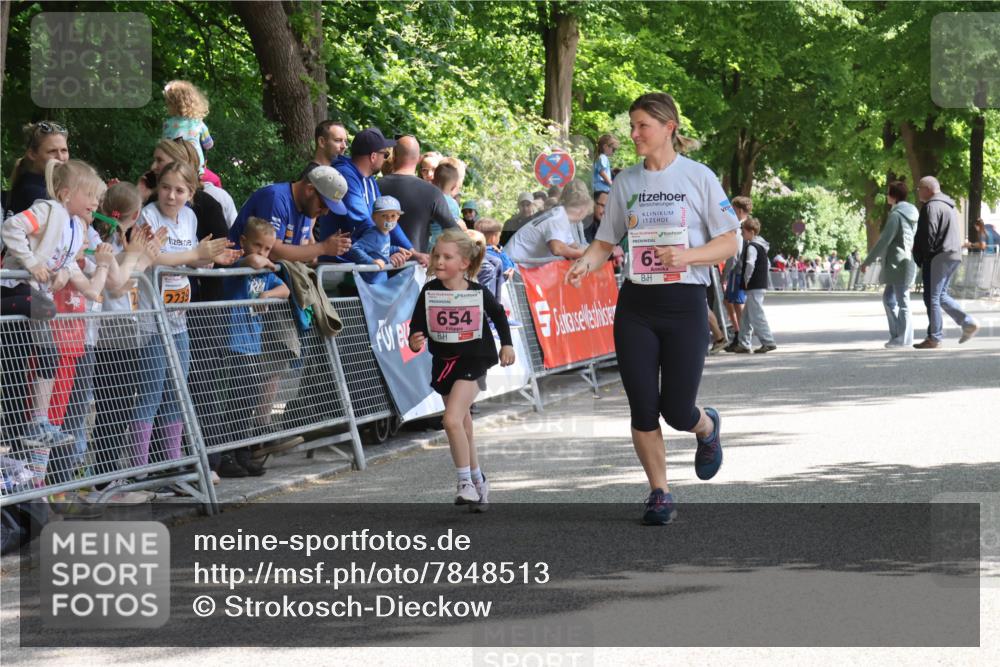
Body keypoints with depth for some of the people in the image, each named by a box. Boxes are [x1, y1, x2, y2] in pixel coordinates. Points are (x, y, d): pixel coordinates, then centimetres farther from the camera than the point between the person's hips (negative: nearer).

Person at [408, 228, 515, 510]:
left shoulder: (478, 293, -11)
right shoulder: (429, 292, -9)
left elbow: (498, 314, 9)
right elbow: (418, 327, -10)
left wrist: (507, 344, 8)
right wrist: (414, 342, -30)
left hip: (472, 362, -4)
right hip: (444, 364, 4)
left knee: (452, 419, -21)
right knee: (463, 428, 16)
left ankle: (466, 483, -11)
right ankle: (478, 481, 33)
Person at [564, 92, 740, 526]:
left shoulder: (698, 177, -2)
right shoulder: (626, 181, 8)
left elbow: (728, 243, -2)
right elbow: (606, 241, 12)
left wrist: (687, 256, -19)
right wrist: (586, 262, -10)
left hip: (684, 303, -3)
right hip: (636, 306, 3)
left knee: (678, 412, -4)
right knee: (643, 409, -1)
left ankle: (708, 428, 32)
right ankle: (659, 494, 14)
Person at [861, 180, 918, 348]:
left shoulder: (896, 215, -15)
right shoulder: (912, 213, 12)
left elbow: (884, 240, -18)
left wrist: (868, 261, -13)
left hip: (899, 263, -9)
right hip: (907, 260, 9)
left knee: (902, 300, -4)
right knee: (888, 298, 16)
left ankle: (904, 338, 0)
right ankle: (897, 334, 17)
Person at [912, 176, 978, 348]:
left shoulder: (931, 206, -13)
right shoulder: (949, 206, 20)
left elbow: (928, 235, -19)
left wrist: (920, 257, -8)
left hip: (938, 258, -10)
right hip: (953, 256, 10)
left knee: (932, 298, -4)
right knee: (941, 295, 18)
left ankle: (934, 338, -2)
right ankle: (968, 323, 9)